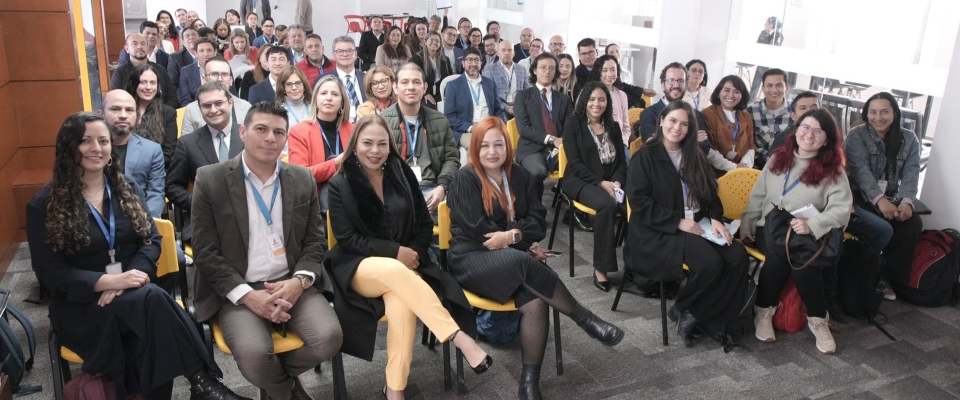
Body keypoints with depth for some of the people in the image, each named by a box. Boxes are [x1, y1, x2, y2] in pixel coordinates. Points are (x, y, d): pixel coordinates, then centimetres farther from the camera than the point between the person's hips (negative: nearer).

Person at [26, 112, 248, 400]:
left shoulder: (127, 190, 13)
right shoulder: (44, 205, 0)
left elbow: (152, 239, 6)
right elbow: (50, 271, -5)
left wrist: (130, 278, -15)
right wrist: (110, 281, -21)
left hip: (134, 292, 3)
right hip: (80, 305, -3)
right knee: (153, 299, -34)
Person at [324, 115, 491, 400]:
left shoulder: (403, 175, 6)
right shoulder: (340, 184, -1)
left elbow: (425, 224, 10)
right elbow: (347, 238, -7)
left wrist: (413, 254, -10)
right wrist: (395, 252, -16)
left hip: (405, 263, 2)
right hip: (358, 267, -2)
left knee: (402, 302, -33)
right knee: (396, 271, -37)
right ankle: (461, 338, -41)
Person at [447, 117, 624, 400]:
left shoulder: (518, 175, 12)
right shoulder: (466, 179, -5)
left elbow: (538, 220, 6)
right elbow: (477, 231, -13)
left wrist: (512, 236, -14)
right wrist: (523, 242, -9)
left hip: (514, 256, 5)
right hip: (472, 259, -4)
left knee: (536, 301, -27)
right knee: (521, 261, -35)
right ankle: (586, 320, -23)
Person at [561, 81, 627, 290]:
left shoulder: (613, 126, 17)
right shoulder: (573, 123, 3)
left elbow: (621, 161, 11)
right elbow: (575, 163, -6)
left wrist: (617, 182, -10)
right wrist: (600, 182, -16)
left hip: (611, 181, 4)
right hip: (581, 181, -4)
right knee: (607, 205, -36)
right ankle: (600, 267, -28)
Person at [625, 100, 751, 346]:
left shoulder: (694, 157, 17)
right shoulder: (645, 156, -2)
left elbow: (710, 194, 17)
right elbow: (639, 202, -10)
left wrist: (715, 219, -5)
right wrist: (678, 222, -17)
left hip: (697, 226, 6)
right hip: (659, 233, -6)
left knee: (738, 257, -19)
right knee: (710, 262, -30)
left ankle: (692, 315, -8)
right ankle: (682, 309, -2)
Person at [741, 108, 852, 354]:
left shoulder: (833, 171, 1)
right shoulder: (777, 159, 11)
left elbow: (841, 209, -12)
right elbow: (757, 197, 14)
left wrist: (812, 225, -28)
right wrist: (746, 226, 7)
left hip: (807, 236, -2)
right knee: (779, 256, -32)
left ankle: (818, 319, -12)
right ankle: (764, 311, -11)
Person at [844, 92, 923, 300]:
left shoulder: (909, 139, 9)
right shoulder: (856, 135, -4)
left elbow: (911, 173, -2)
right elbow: (860, 170, -17)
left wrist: (907, 201, -21)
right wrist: (879, 199, -31)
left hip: (891, 200, 5)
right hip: (860, 198, -5)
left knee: (913, 224, -22)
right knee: (884, 230, -29)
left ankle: (889, 277, -8)